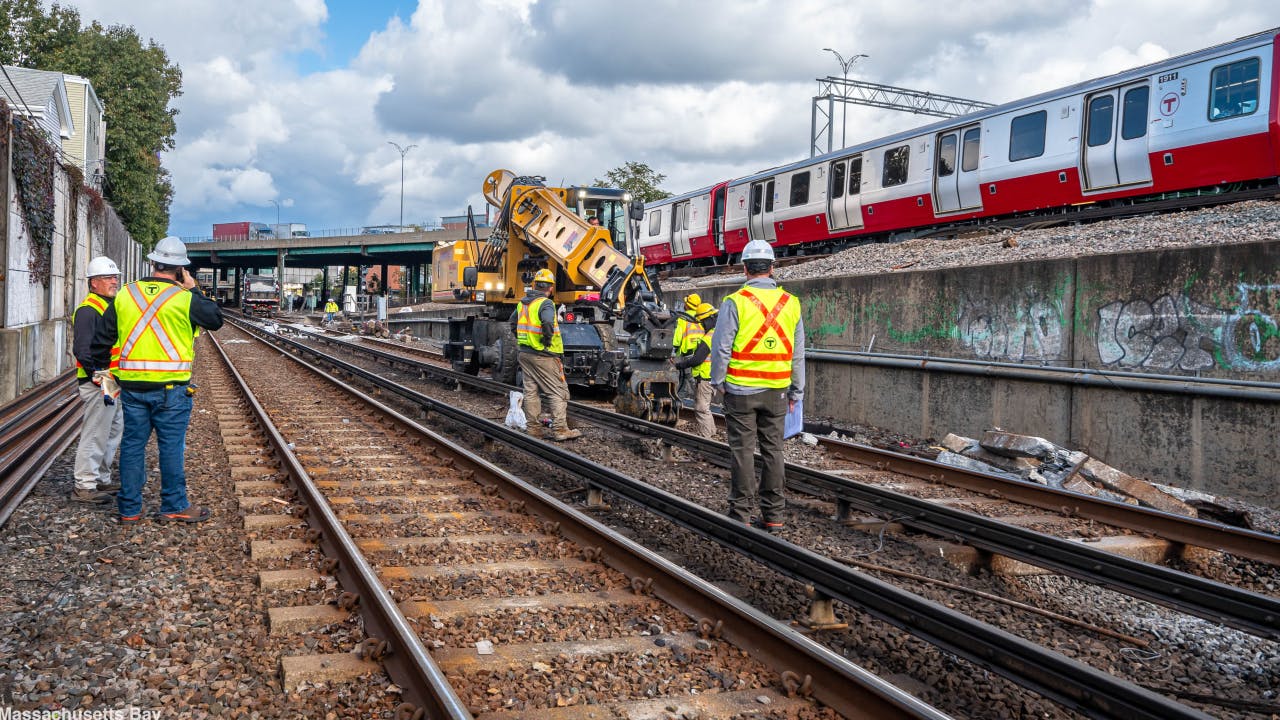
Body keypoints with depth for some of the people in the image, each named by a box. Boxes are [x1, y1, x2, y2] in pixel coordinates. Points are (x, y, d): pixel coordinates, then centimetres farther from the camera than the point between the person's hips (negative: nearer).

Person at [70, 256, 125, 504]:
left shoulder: (112, 306, 17)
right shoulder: (87, 310, -14)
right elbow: (82, 350, -22)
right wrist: (98, 376, -24)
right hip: (98, 383, -10)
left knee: (113, 432, 17)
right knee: (95, 435, -6)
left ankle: (102, 479, 27)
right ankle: (84, 486, 0)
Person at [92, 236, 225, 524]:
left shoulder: (124, 295, 5)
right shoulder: (184, 298, -9)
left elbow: (103, 338, 9)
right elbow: (216, 320, 5)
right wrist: (195, 290, 9)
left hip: (132, 385, 4)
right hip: (170, 386, -4)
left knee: (133, 444, 11)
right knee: (171, 446, 3)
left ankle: (129, 507, 18)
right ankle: (174, 506, 10)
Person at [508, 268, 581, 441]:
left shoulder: (523, 303, 11)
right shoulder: (545, 303, -15)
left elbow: (513, 321, 25)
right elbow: (548, 323, -33)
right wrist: (547, 340, -18)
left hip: (524, 353, 8)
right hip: (543, 356, -8)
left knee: (531, 391, 13)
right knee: (558, 392, -2)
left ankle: (533, 427, 17)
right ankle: (560, 429, -5)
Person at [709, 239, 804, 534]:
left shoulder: (734, 302, -10)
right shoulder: (790, 303, 5)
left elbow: (721, 347, -9)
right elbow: (798, 353, 9)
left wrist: (717, 381, 6)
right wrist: (797, 391, 16)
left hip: (741, 389, -4)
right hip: (776, 391, 4)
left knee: (742, 450, 3)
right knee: (773, 450, 10)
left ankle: (741, 513, 8)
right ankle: (773, 515, 15)